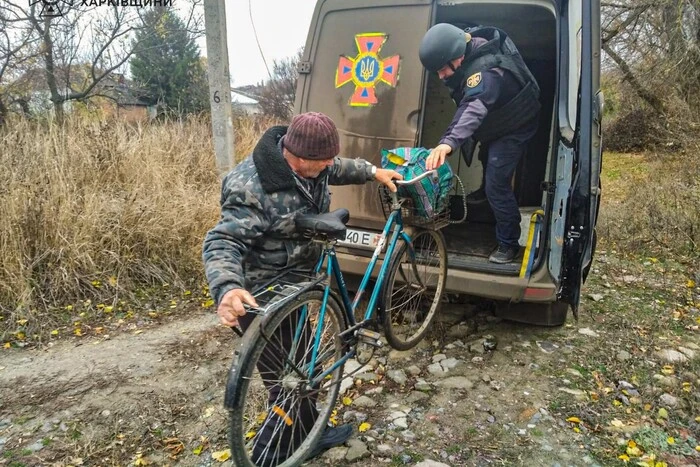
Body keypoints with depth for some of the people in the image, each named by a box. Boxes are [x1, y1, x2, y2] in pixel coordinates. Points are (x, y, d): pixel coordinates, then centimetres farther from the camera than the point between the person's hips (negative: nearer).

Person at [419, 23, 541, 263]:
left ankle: (508, 244, 1)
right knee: (485, 162, 32)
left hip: (513, 128, -9)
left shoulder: (484, 71, -43)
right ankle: (483, 192, 62)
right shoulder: (470, 46, -16)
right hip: (494, 123, 9)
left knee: (496, 184, -14)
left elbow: (474, 109, -61)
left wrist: (448, 142, -76)